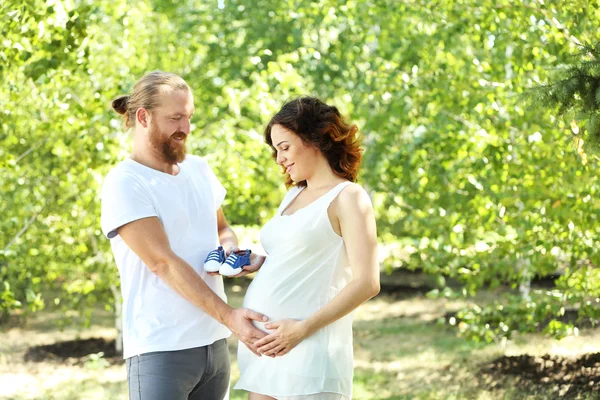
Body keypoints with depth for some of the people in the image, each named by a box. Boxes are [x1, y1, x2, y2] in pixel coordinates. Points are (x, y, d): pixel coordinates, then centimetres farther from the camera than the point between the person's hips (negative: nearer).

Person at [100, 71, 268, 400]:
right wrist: (229, 316, -22)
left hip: (215, 343, 7)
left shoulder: (198, 169, 11)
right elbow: (162, 262, -17)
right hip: (161, 350, -7)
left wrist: (230, 251, 1)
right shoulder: (124, 184, -10)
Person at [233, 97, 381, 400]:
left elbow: (366, 283, -13)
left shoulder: (347, 197, -4)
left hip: (308, 351, -7)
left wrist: (303, 329, -18)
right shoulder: (293, 196, 19)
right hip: (264, 347, 7)